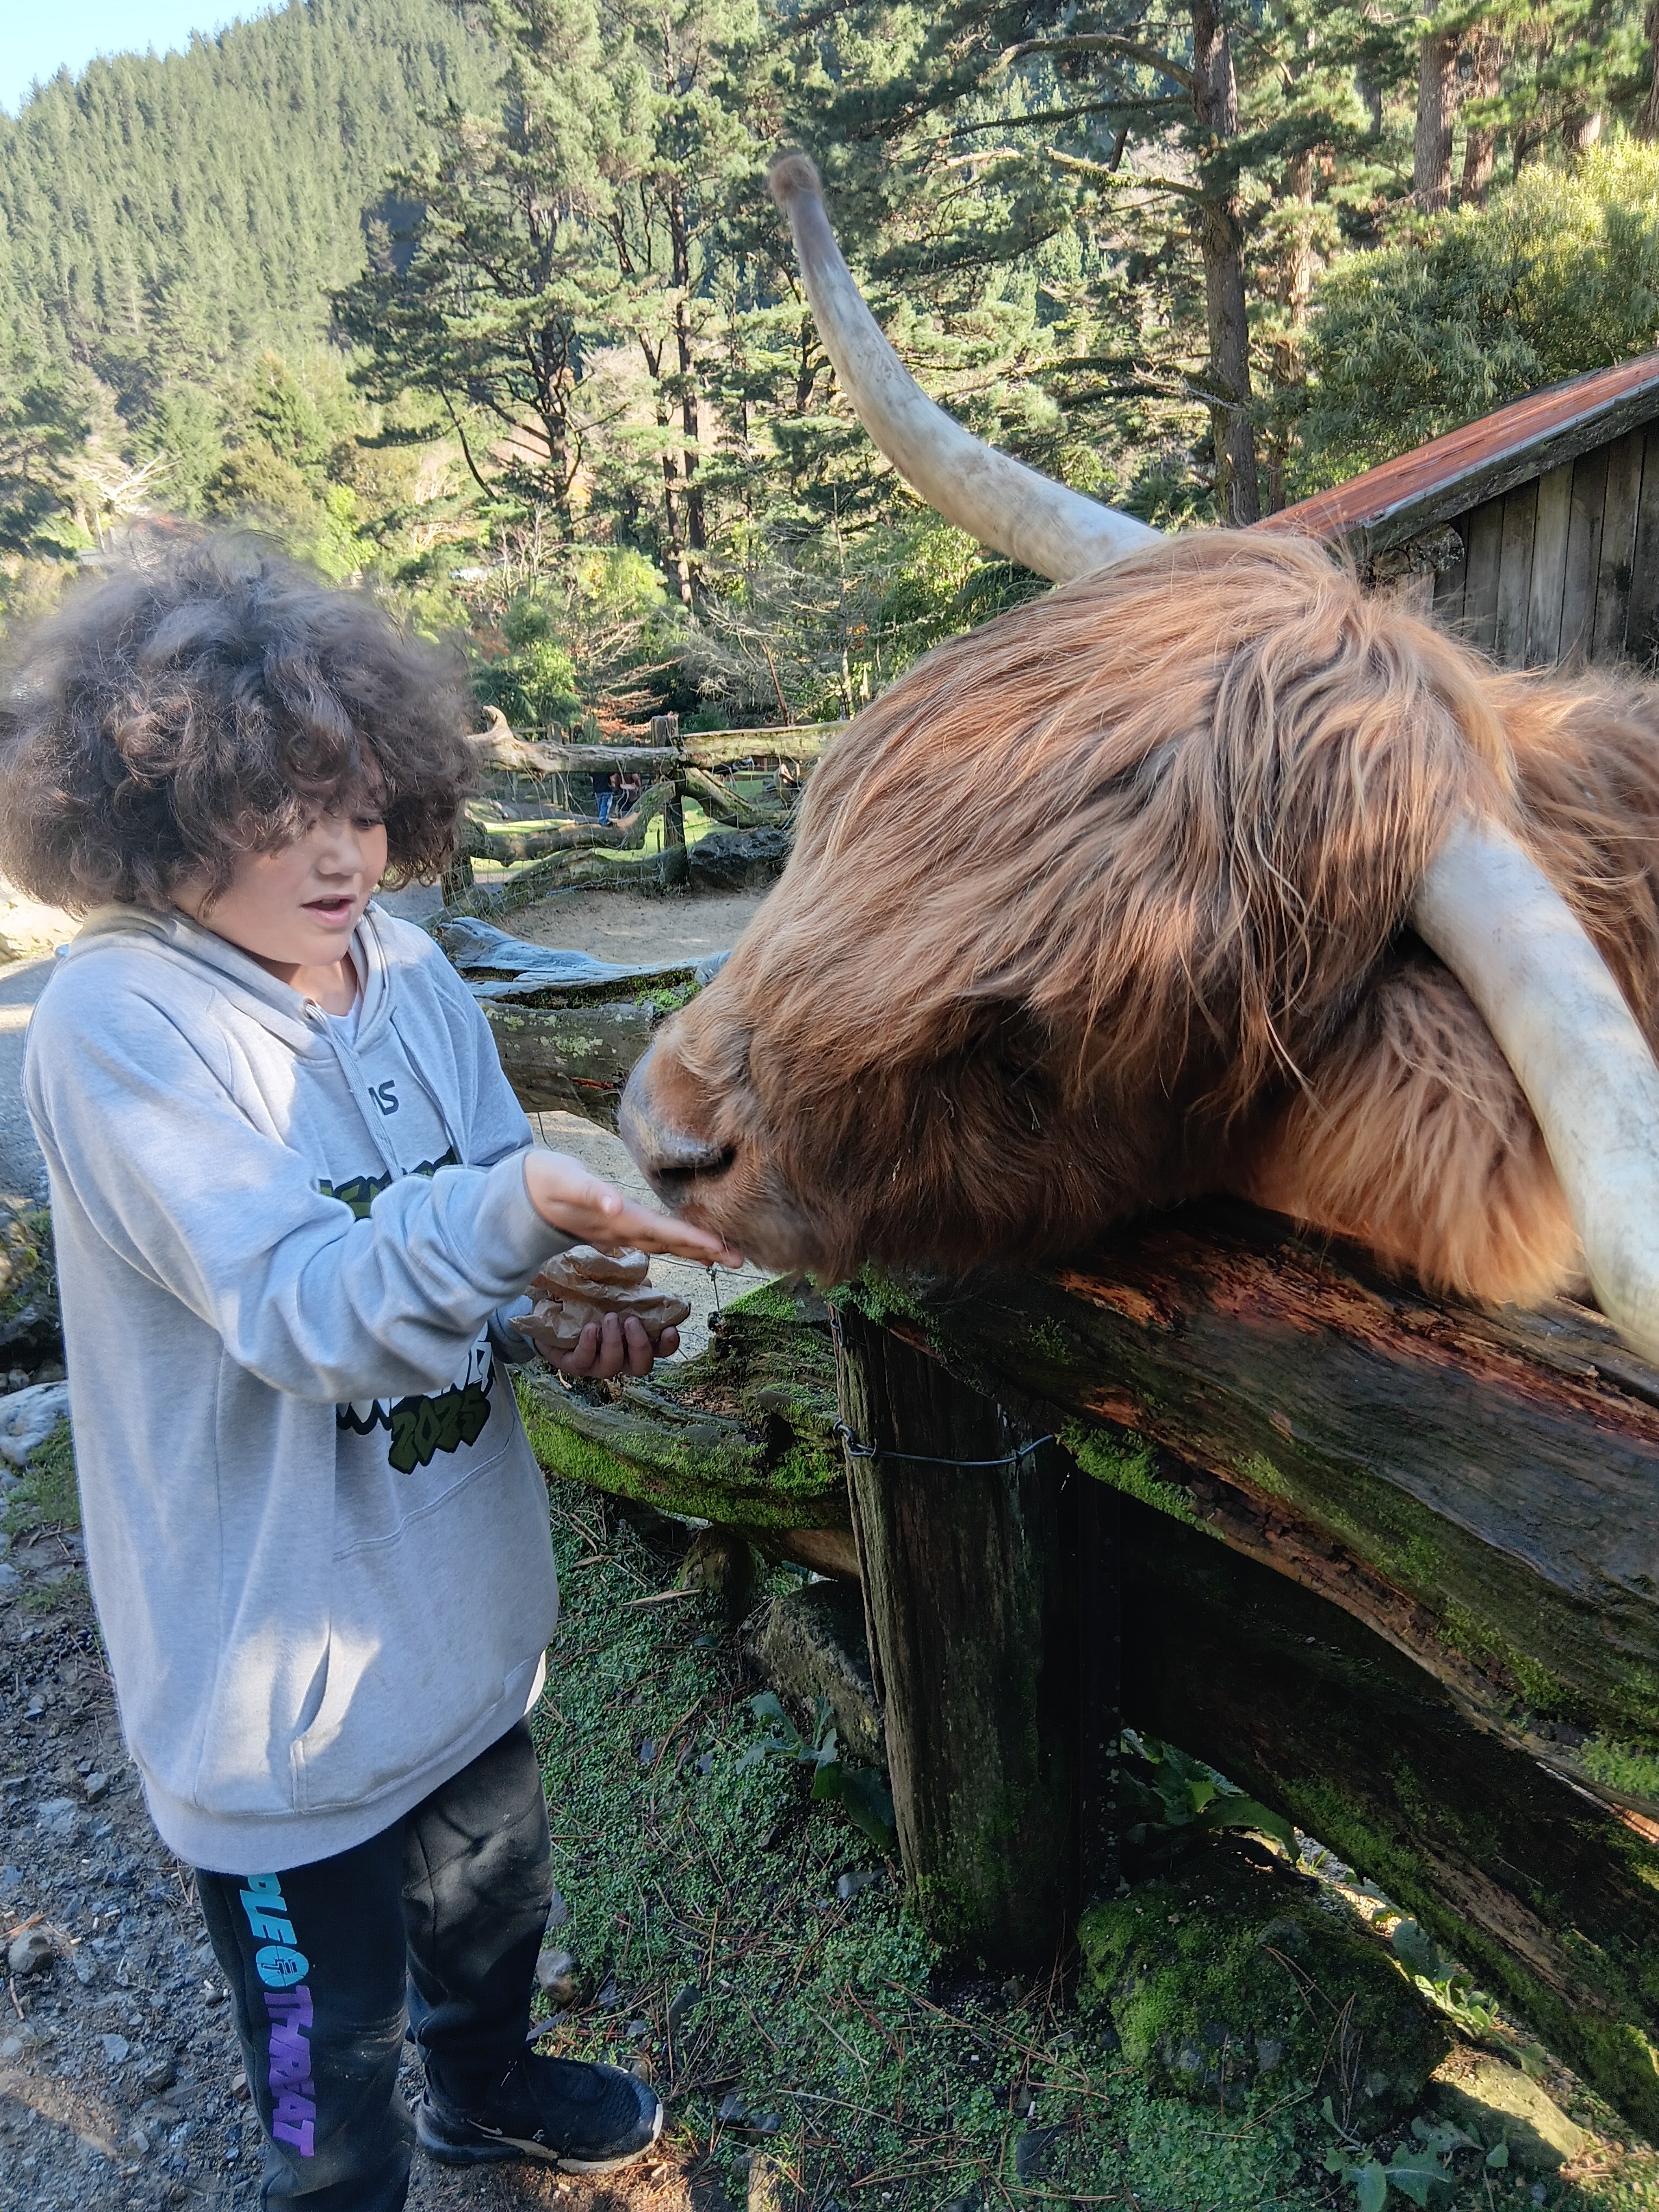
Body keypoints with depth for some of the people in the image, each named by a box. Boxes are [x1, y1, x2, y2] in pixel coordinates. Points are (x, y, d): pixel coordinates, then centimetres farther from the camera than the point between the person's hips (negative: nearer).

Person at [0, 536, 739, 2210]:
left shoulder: (405, 968, -3)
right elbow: (302, 1306, -31)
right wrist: (517, 1210, -47)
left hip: (458, 1588, 7)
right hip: (282, 1644, -6)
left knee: (492, 1883, 30)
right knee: (329, 2025, 17)